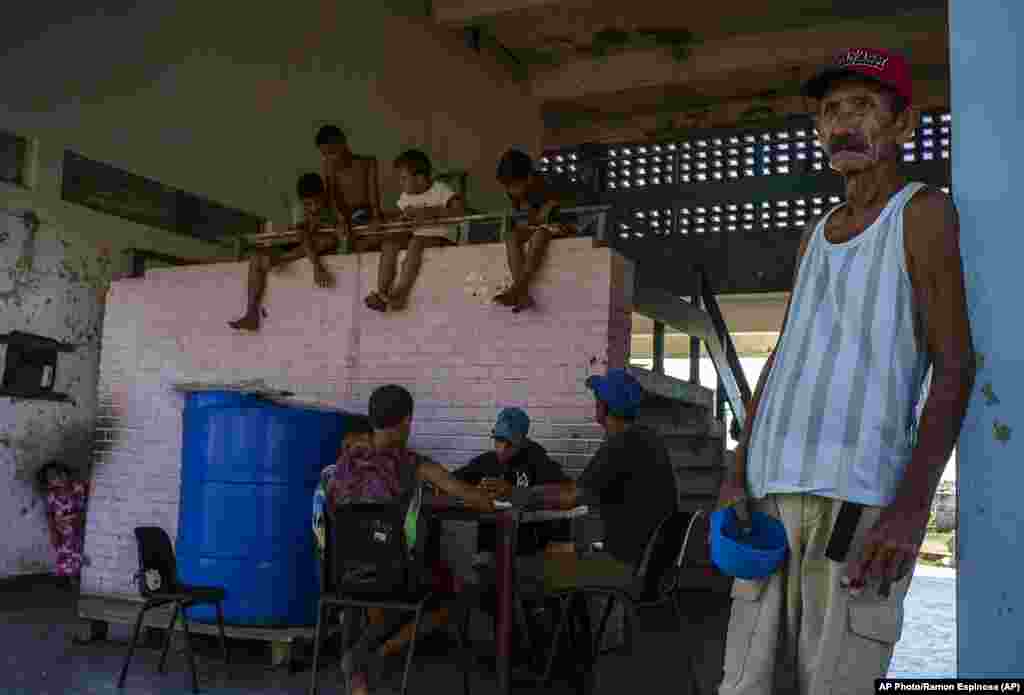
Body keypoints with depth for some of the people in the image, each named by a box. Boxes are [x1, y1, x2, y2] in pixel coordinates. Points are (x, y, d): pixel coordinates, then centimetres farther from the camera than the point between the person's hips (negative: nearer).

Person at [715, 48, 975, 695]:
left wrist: (914, 502, -18)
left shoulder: (924, 212, 2)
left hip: (859, 495, -6)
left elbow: (955, 367, -6)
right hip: (773, 488, 6)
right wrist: (739, 470, 7)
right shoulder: (817, 233, 21)